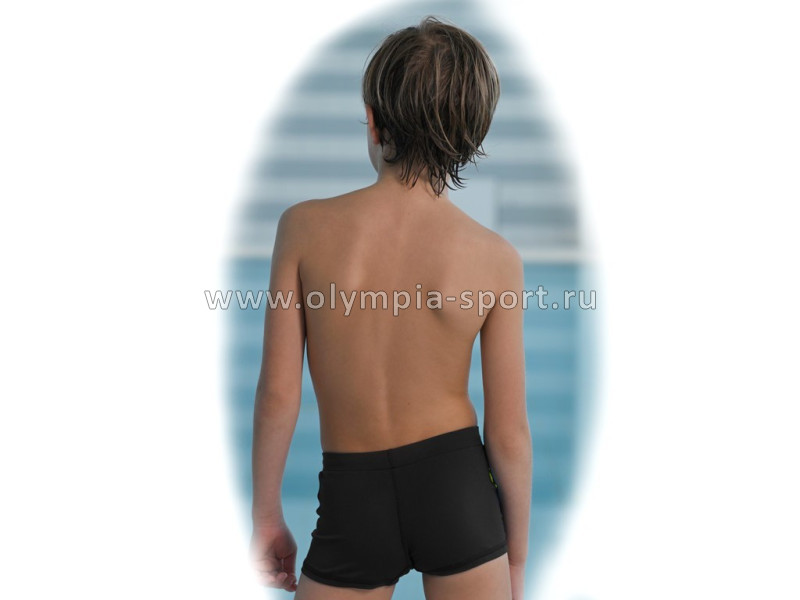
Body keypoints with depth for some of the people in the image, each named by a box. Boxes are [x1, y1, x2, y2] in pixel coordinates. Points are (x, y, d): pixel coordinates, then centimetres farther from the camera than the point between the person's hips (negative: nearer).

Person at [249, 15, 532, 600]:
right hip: (457, 488, 1)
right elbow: (510, 432, -5)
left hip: (353, 504, 0)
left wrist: (267, 518, 6)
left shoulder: (305, 227, -9)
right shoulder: (495, 259, -8)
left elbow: (278, 393, -7)